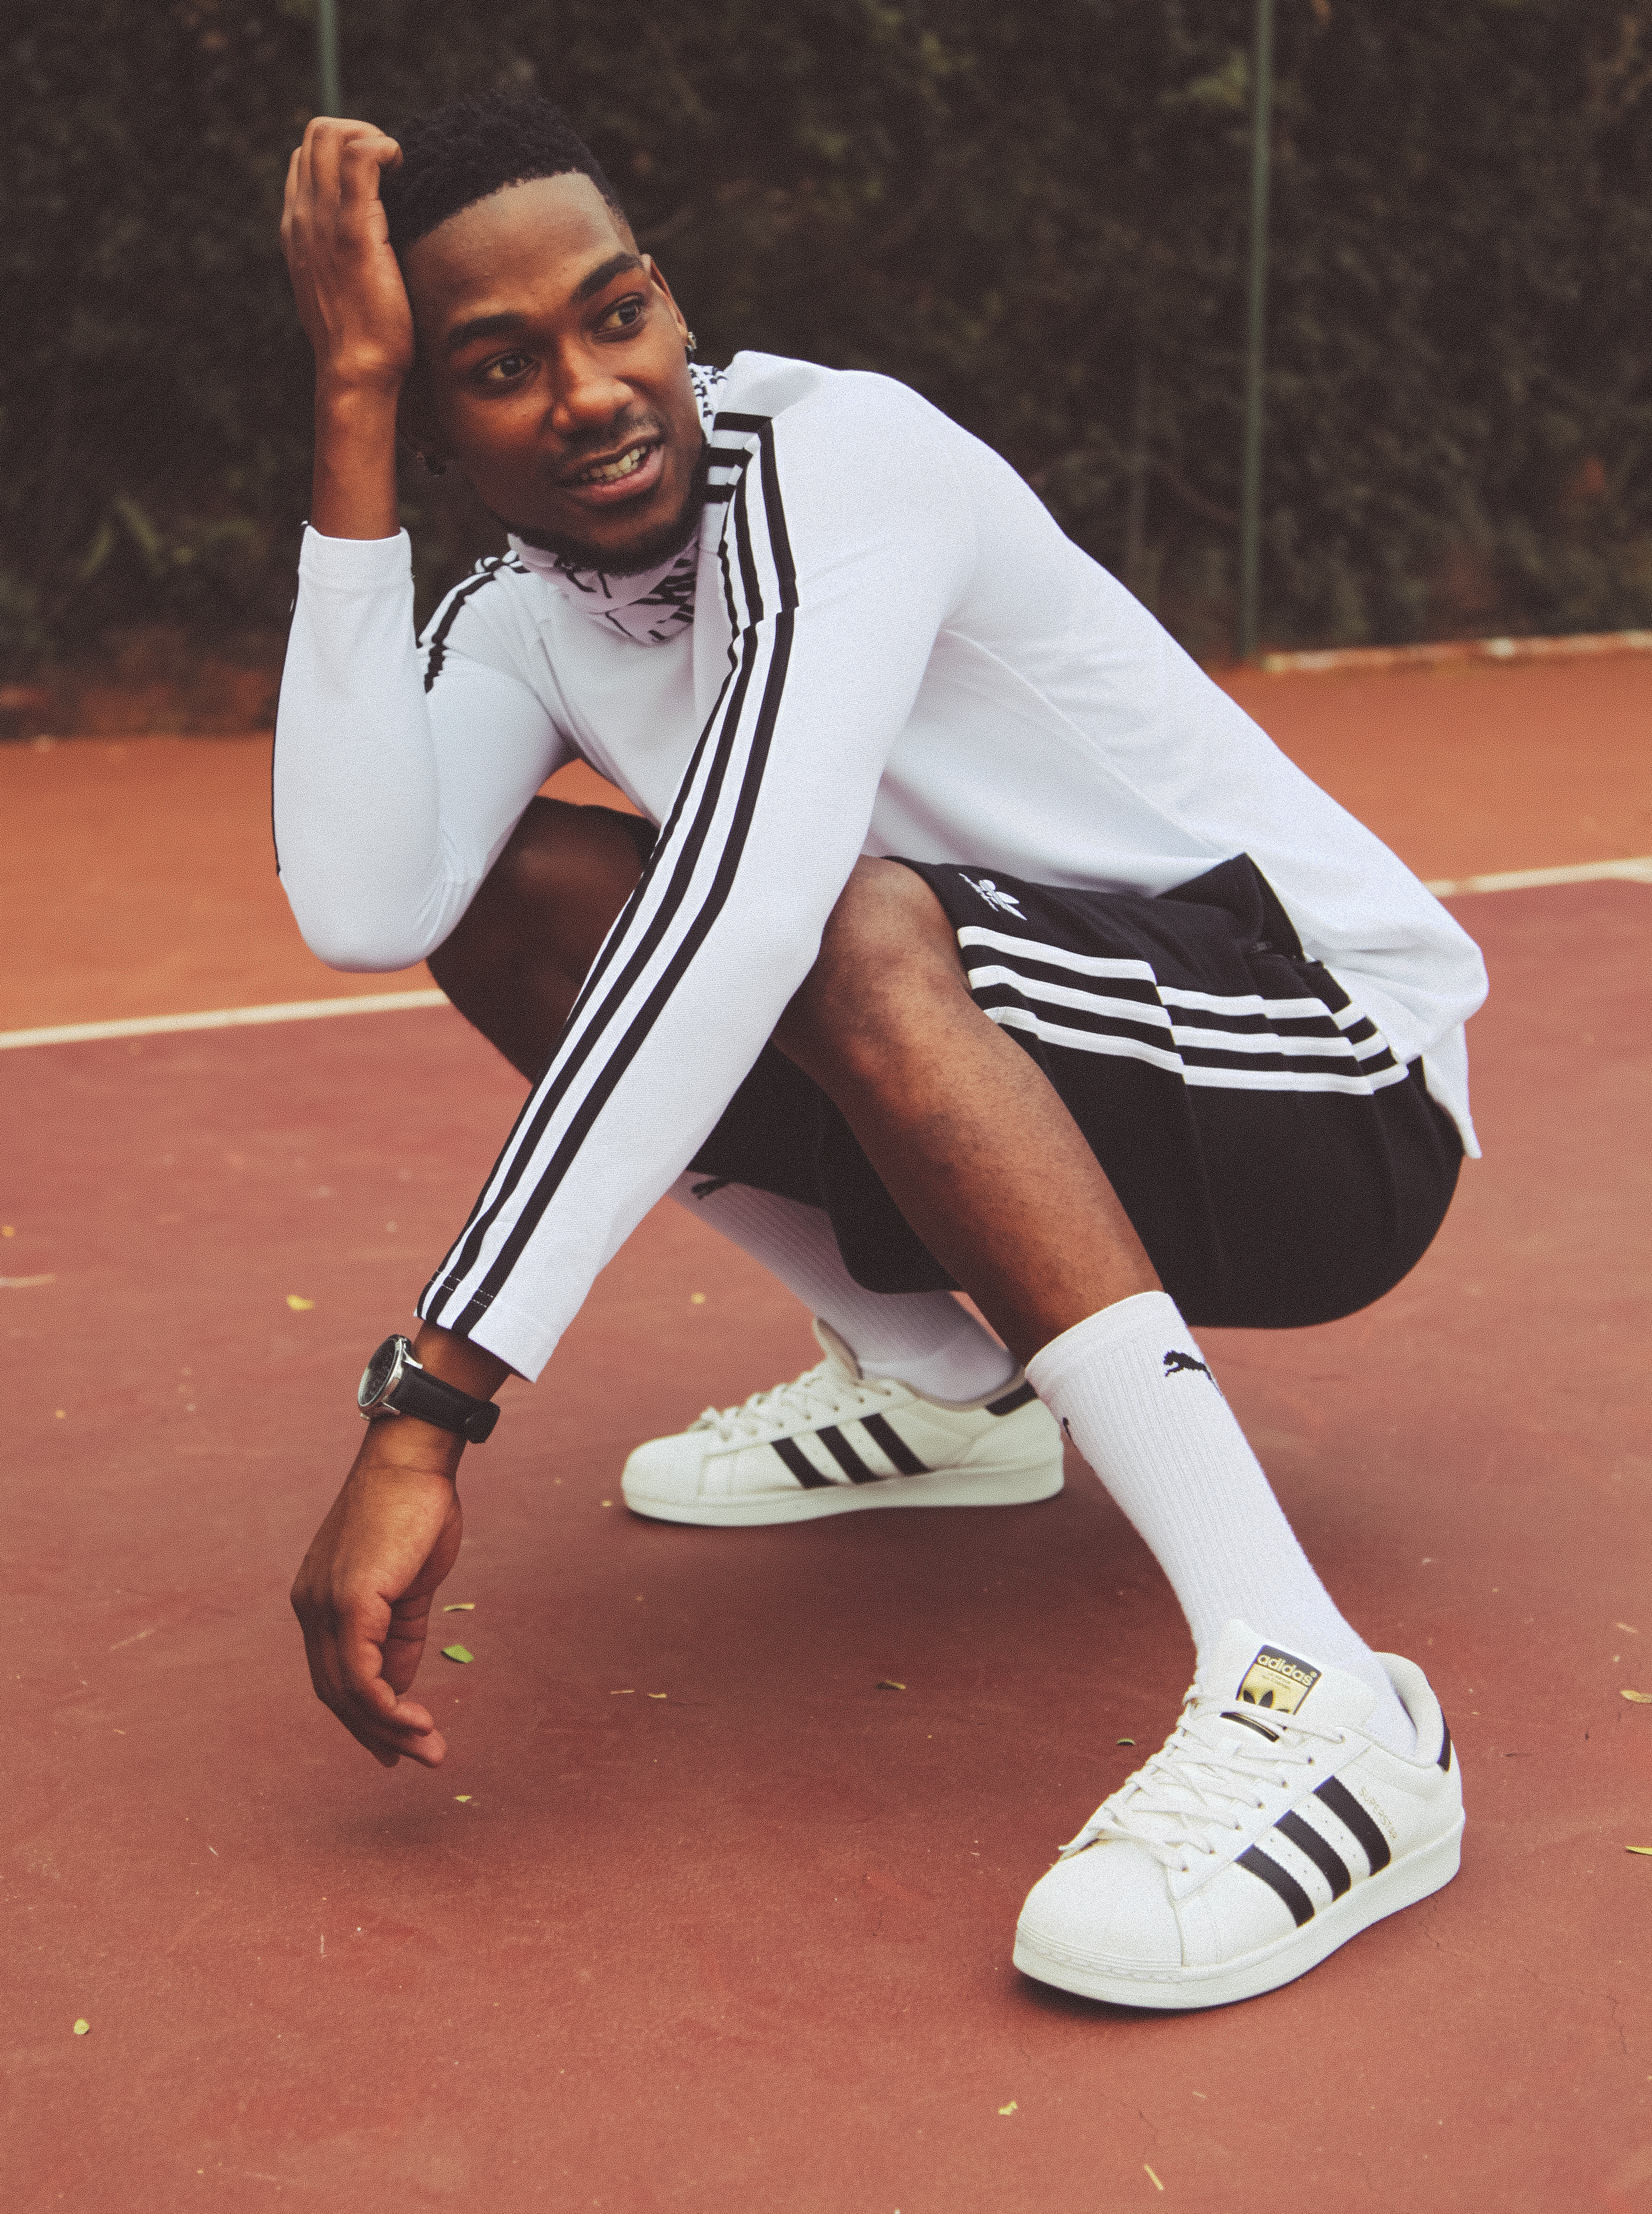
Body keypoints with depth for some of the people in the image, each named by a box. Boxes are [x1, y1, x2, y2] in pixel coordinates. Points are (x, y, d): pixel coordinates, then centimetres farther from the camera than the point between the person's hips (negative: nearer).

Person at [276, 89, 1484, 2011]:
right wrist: (352, 410, -21)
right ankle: (939, 1384, 10)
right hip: (1062, 1116, 7)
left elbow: (740, 910, -37)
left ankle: (1313, 1701, -40)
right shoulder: (520, 621, 0)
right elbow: (359, 912, -23)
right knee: (498, 892, -1)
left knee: (855, 927, -36)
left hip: (1339, 1081, -7)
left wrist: (426, 1410, -41)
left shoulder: (834, 451, -21)